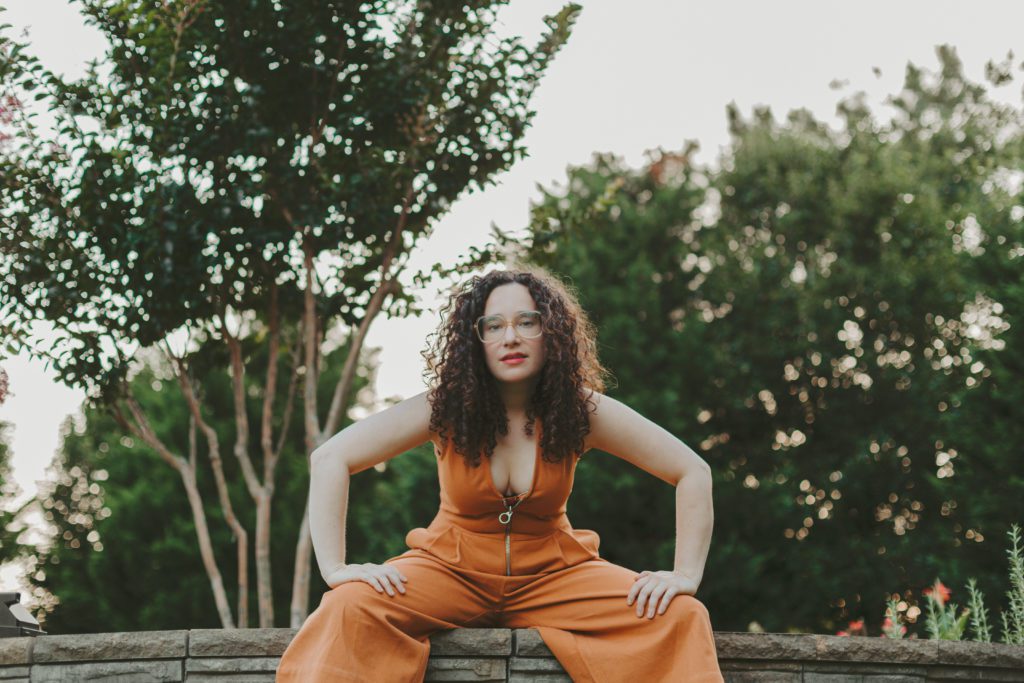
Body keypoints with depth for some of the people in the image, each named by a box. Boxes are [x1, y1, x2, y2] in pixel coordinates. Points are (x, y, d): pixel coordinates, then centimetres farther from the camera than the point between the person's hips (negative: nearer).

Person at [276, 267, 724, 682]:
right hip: (452, 571, -1)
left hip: (549, 573, 1)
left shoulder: (581, 412, -8)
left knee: (679, 618, -23)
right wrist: (335, 569, -23)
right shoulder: (446, 408, -10)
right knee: (351, 609, -32)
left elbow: (692, 471, -3)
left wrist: (686, 575, -15)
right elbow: (330, 459, -13)